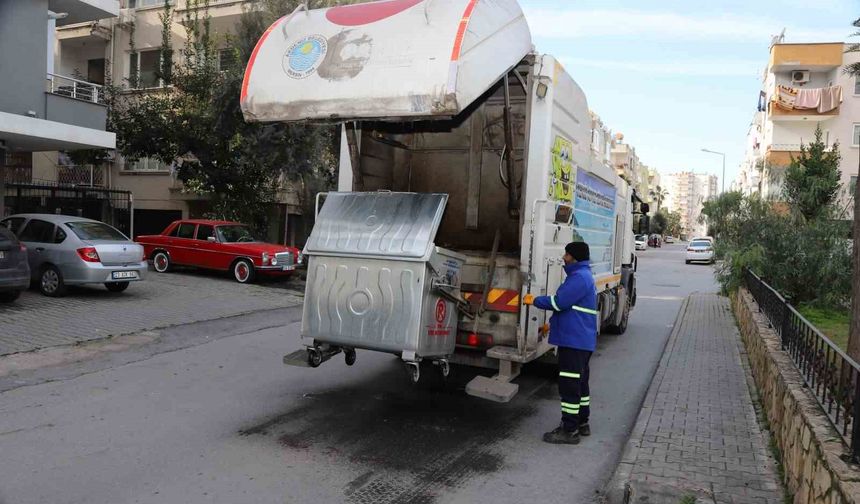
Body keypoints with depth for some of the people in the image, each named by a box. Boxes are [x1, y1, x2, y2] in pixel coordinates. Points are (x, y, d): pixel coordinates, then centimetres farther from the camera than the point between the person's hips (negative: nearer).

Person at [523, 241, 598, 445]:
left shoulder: (579, 277, -17)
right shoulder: (583, 276, 18)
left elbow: (559, 302, -21)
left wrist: (534, 300, -7)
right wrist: (553, 324, 24)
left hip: (574, 340, -11)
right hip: (583, 340, 11)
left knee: (569, 384, -6)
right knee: (580, 382, 18)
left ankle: (569, 431, -1)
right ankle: (582, 423, 29)